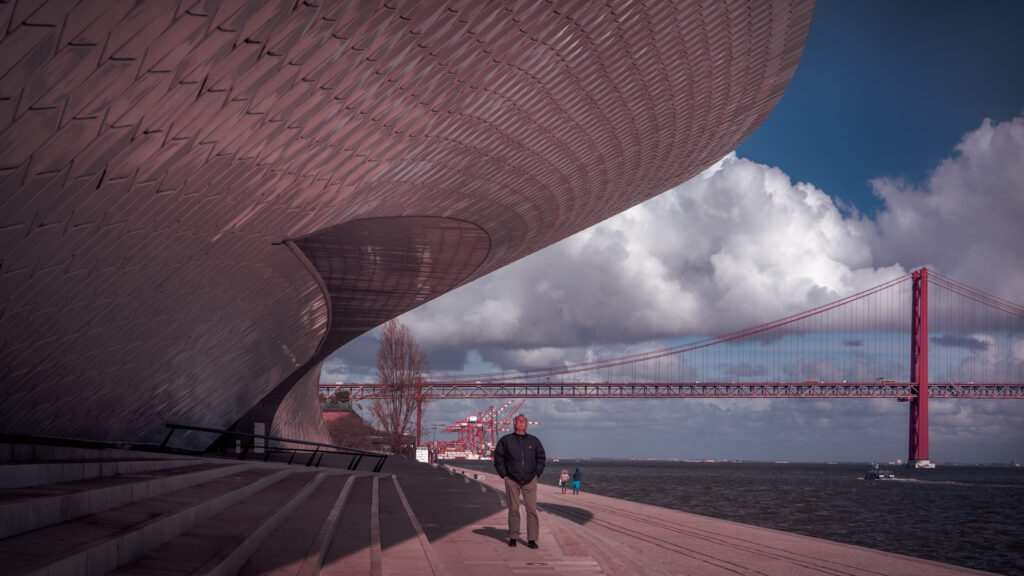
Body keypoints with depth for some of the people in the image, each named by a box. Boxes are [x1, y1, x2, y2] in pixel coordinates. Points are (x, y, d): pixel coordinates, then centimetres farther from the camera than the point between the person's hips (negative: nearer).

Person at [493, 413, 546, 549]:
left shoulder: (534, 441, 8)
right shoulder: (505, 440, 3)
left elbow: (541, 458, 16)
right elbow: (498, 458, 6)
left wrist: (537, 474, 7)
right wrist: (504, 475, 0)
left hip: (529, 481, 1)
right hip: (512, 480, -1)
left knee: (532, 510, -6)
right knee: (513, 509, 2)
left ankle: (531, 539, -4)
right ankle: (513, 537, 12)